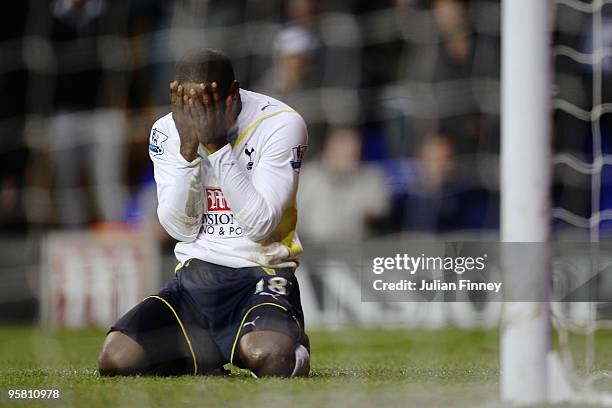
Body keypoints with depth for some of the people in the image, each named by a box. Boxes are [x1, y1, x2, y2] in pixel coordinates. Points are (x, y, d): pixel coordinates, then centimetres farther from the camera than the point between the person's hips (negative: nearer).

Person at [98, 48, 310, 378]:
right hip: (194, 277, 4)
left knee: (268, 357, -36)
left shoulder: (281, 124, -10)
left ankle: (293, 348, 3)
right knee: (115, 359, -20)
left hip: (261, 273, -4)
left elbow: (260, 225, -18)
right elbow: (181, 228, -5)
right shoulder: (167, 131, 3)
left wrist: (217, 146, -22)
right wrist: (188, 147, -17)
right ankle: (208, 356, 8)